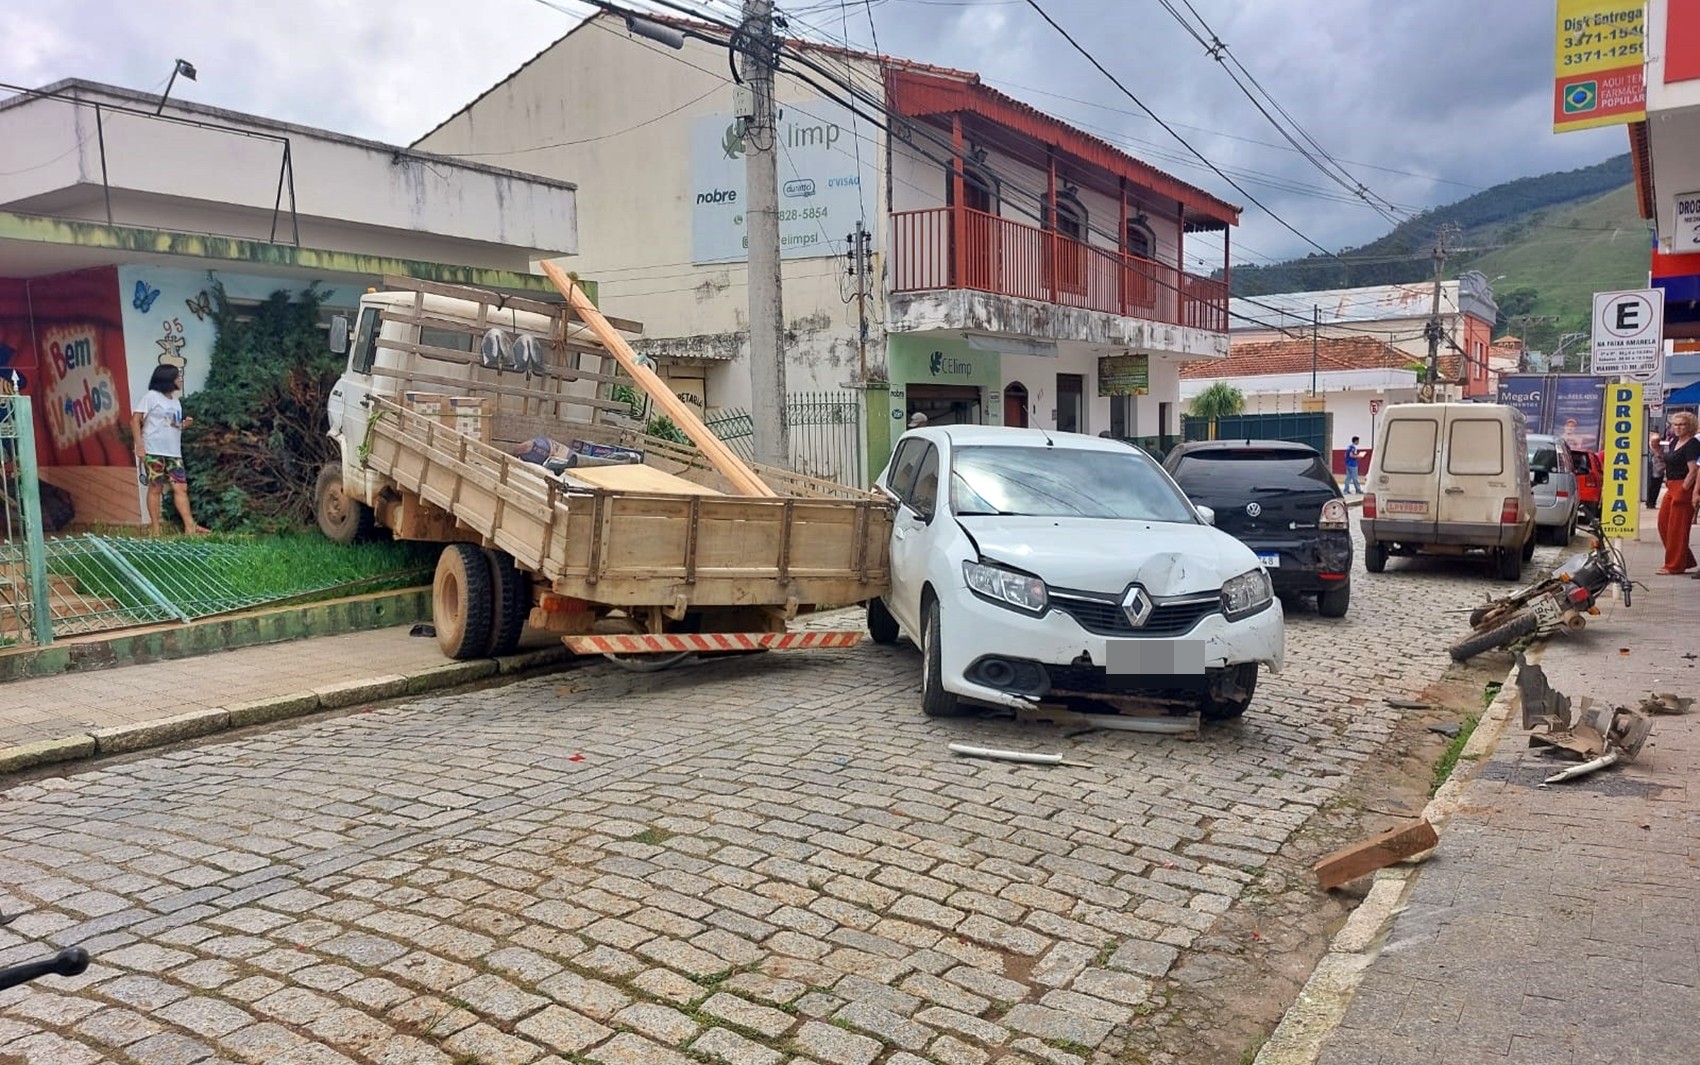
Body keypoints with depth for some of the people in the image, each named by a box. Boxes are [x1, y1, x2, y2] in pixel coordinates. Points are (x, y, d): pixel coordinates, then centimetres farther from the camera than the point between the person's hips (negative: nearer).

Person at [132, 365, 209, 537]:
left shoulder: (176, 401, 18)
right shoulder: (151, 397, -2)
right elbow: (136, 420, -6)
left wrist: (184, 425, 1)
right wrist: (139, 445, -14)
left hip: (174, 452, 6)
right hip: (154, 451, -6)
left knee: (181, 487, -1)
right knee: (156, 488, -2)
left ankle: (190, 527, -5)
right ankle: (156, 530, 2)